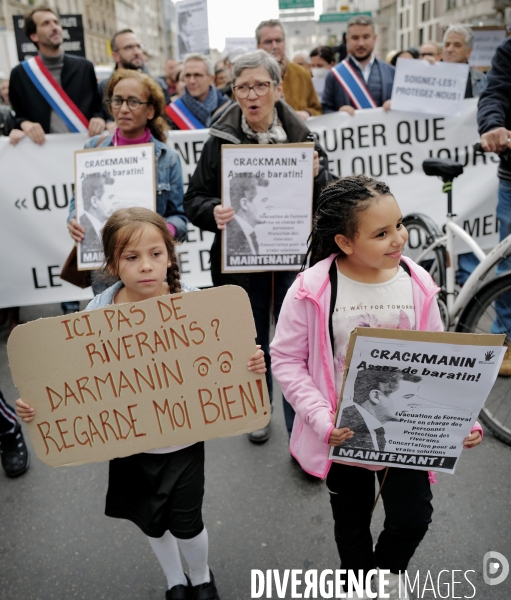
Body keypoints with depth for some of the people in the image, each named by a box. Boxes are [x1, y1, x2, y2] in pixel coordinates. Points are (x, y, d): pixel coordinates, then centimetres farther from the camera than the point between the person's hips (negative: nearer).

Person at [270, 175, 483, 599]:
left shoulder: (417, 284, -9)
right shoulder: (312, 290, -19)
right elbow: (286, 360, -13)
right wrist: (322, 419, -22)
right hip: (344, 433, -1)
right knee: (352, 525, 19)